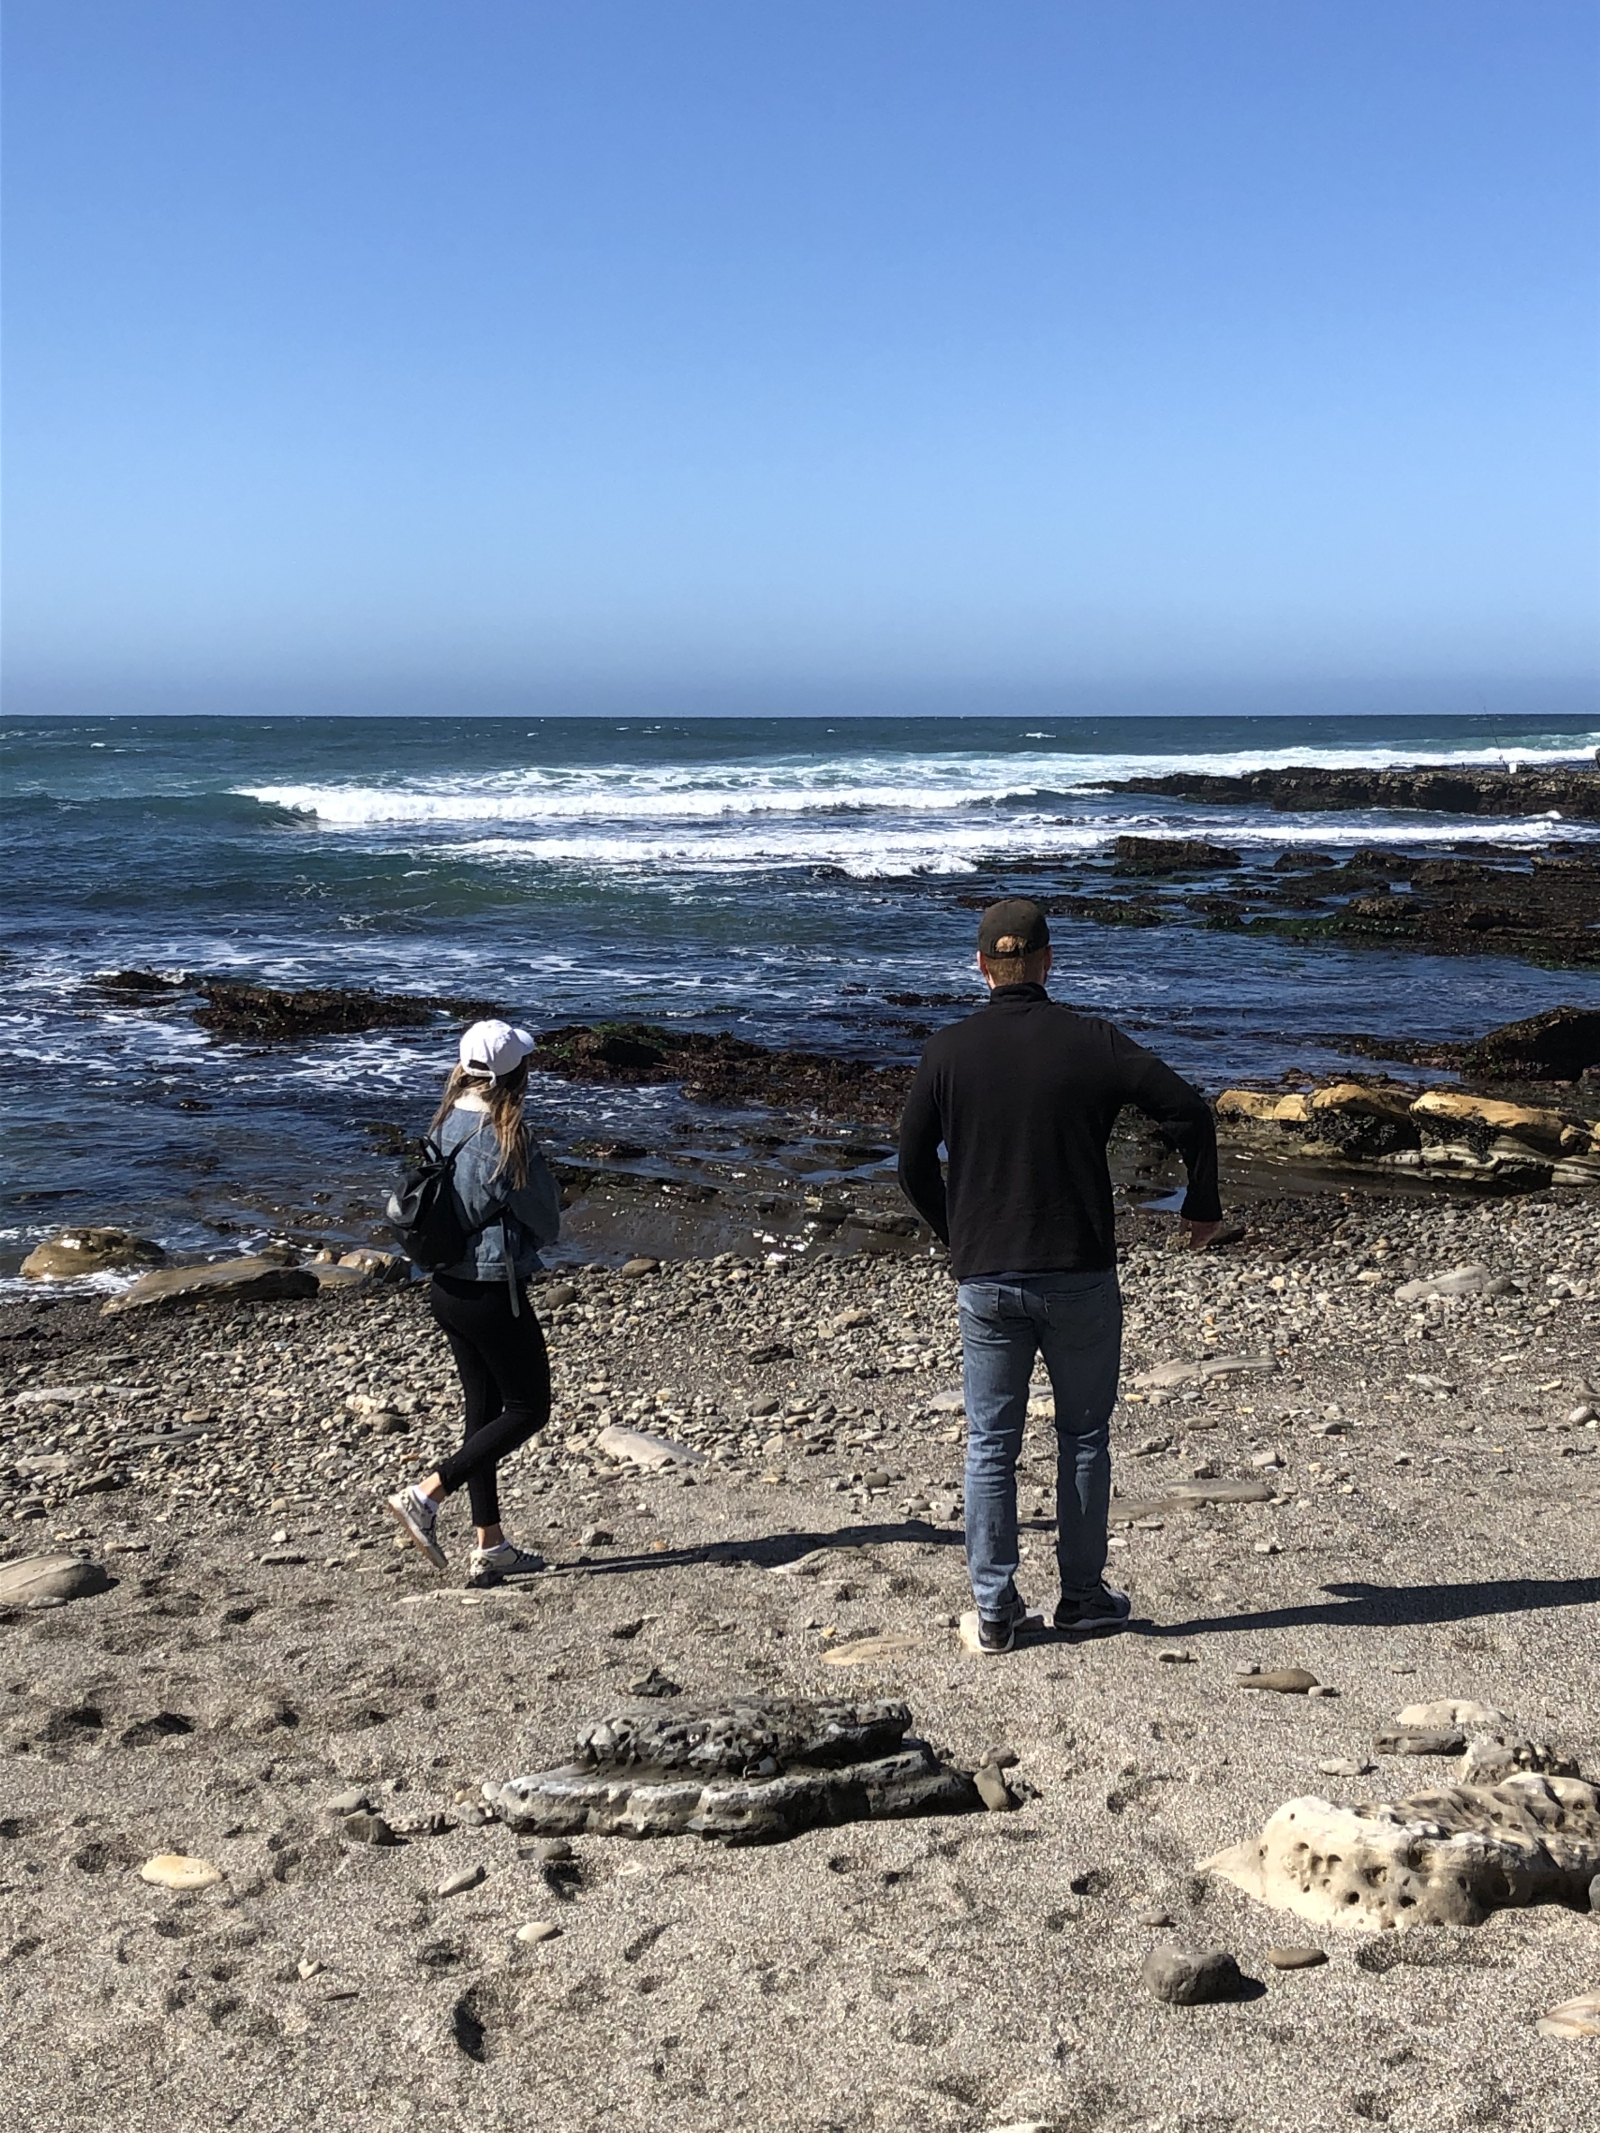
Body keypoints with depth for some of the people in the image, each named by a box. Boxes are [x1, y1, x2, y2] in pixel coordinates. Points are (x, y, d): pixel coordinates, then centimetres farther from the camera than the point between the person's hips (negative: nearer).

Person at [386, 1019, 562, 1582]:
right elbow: (547, 1221, -9)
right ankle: (425, 1496, -2)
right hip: (494, 1293, -8)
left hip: (446, 1288, 8)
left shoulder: (446, 1127, 3)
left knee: (483, 1409, 16)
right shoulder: (505, 1141, -20)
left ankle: (490, 1546, 22)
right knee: (528, 1408, 6)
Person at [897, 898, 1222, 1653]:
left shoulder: (948, 1050, -3)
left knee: (990, 1444, 10)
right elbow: (1187, 1110, -8)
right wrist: (1203, 1205, 7)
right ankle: (1082, 1594, 22)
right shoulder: (1090, 1040, -6)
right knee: (1083, 1435, 14)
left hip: (985, 1279, 1)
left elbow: (912, 1164, 2)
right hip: (1081, 1277, -1)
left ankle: (995, 1609, 14)